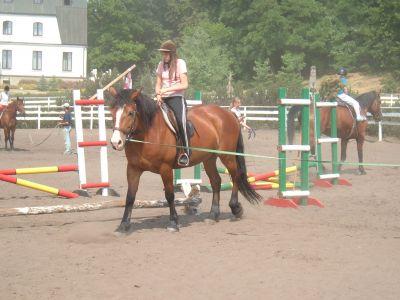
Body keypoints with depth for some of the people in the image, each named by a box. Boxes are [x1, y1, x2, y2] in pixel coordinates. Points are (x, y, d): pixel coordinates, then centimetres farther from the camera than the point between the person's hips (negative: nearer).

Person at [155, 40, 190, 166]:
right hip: (163, 99, 5)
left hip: (177, 98, -5)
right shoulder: (161, 65, 14)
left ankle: (186, 152, -26)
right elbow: (158, 84, 16)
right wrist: (158, 95, -5)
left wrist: (167, 89, -14)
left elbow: (184, 85, -7)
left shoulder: (180, 63, -1)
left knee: (180, 121, -29)